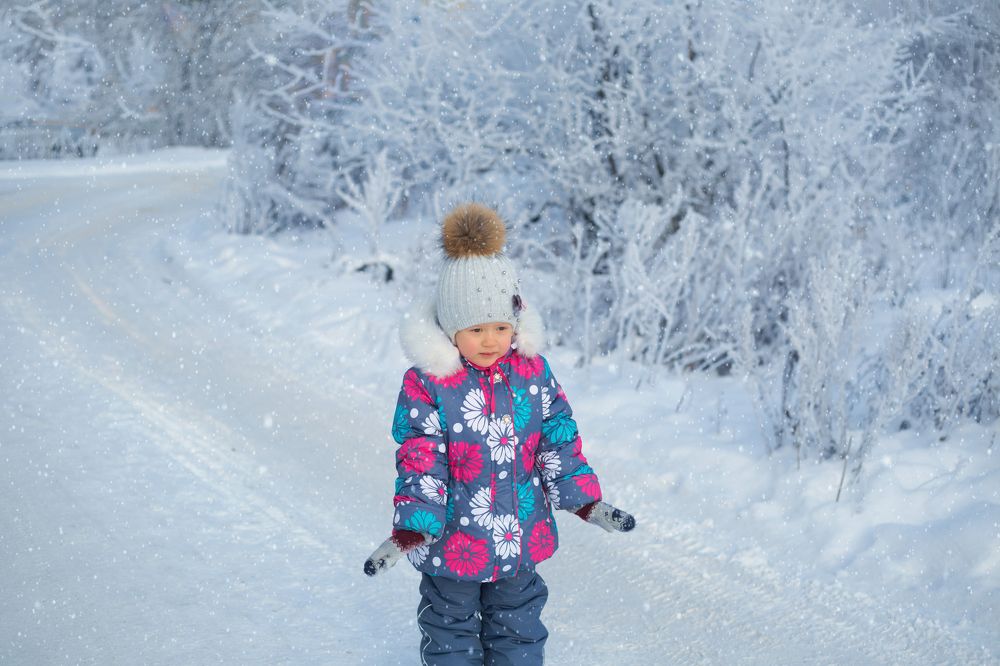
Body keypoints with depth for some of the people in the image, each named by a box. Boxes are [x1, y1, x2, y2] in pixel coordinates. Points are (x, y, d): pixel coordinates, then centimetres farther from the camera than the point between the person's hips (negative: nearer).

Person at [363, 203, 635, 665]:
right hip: (452, 541, -3)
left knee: (518, 627, 20)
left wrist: (586, 502, -3)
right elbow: (420, 462, -16)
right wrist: (410, 531, -23)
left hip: (520, 536, 3)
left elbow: (559, 442, 2)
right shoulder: (425, 383, -17)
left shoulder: (532, 371, -6)